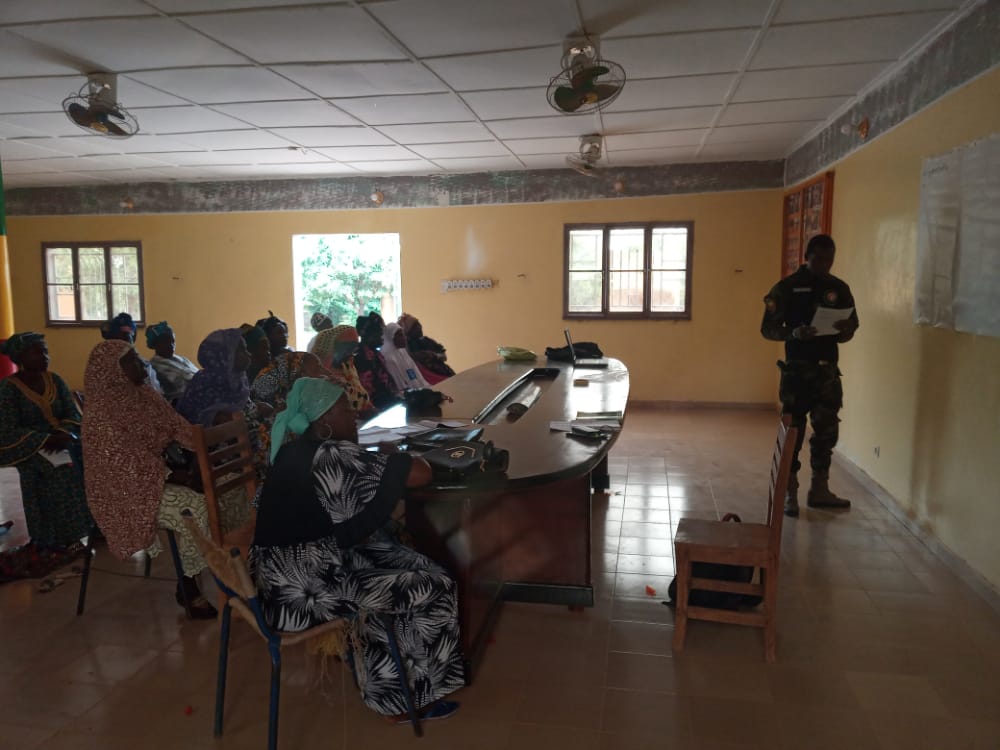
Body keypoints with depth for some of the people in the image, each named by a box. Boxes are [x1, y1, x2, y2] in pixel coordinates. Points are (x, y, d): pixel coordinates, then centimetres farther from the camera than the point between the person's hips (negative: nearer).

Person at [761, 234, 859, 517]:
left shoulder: (840, 289, 8)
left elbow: (849, 331, 11)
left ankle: (819, 490, 22)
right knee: (793, 431, 0)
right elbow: (768, 329, -5)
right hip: (797, 369, -4)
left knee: (827, 430, 9)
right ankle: (790, 494, 9)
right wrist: (793, 333, -24)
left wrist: (843, 331, -13)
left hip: (828, 370, 4)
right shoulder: (786, 288, -4)